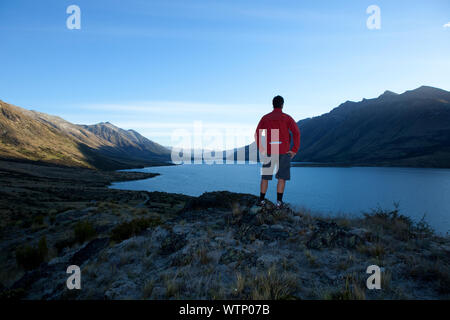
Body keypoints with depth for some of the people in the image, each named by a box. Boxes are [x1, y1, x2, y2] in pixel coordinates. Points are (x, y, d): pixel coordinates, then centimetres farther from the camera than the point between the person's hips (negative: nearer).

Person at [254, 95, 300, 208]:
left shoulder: (265, 118, 7)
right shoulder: (287, 118, 1)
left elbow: (257, 134, 1)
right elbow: (296, 132, -9)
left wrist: (261, 149, 5)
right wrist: (295, 150, -5)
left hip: (268, 151, 2)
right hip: (283, 152, -2)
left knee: (265, 176, 12)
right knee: (282, 177, 6)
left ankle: (261, 200, 14)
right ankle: (279, 201, 3)